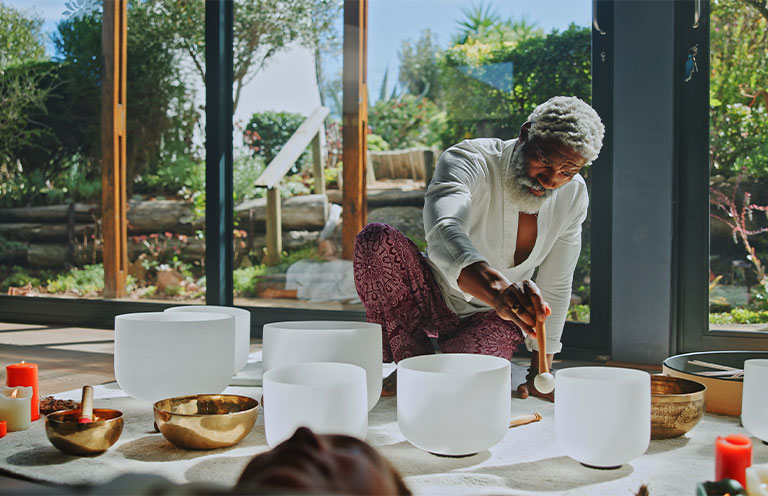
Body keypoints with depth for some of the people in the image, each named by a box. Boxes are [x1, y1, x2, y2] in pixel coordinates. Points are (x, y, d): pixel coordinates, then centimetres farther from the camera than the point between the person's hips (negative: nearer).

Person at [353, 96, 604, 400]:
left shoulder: (573, 195, -10)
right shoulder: (469, 161, -25)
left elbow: (556, 288, -3)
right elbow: (443, 232, -47)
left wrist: (540, 372, -3)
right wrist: (497, 290, -66)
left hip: (492, 316, 2)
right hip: (434, 297, -2)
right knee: (376, 239, -32)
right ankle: (414, 361, -14)